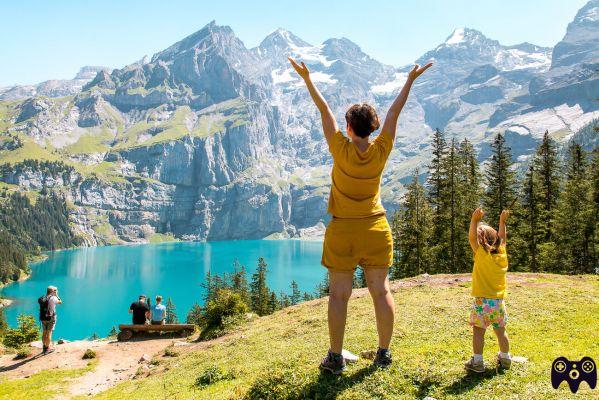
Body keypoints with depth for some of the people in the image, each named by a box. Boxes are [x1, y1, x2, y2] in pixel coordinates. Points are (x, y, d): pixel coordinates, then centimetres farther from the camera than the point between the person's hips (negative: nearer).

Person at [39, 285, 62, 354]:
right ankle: (47, 349, 4)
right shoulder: (53, 298, -13)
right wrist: (56, 295, 7)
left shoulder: (42, 298, 4)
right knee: (49, 333, 0)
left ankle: (44, 348, 24)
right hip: (51, 318, -6)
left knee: (44, 333, 15)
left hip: (43, 318, 6)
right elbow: (60, 302, 1)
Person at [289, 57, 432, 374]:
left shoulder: (342, 151, -12)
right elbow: (395, 111, 5)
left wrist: (307, 79, -1)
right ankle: (384, 354, 19)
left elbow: (324, 111, -7)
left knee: (339, 294, 3)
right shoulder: (380, 151, -5)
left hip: (342, 232, -3)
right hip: (376, 230, 3)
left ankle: (335, 358, 10)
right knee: (381, 291, 9)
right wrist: (410, 81, 16)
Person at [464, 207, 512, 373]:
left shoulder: (481, 254, -11)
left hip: (482, 301, -5)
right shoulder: (502, 253, 2)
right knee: (500, 331, 17)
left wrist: (474, 220, -26)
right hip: (499, 301, 5)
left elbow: (471, 238, -20)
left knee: (478, 332, 1)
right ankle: (505, 358, 31)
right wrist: (503, 222, 23)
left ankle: (477, 362, 4)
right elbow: (503, 238, 18)